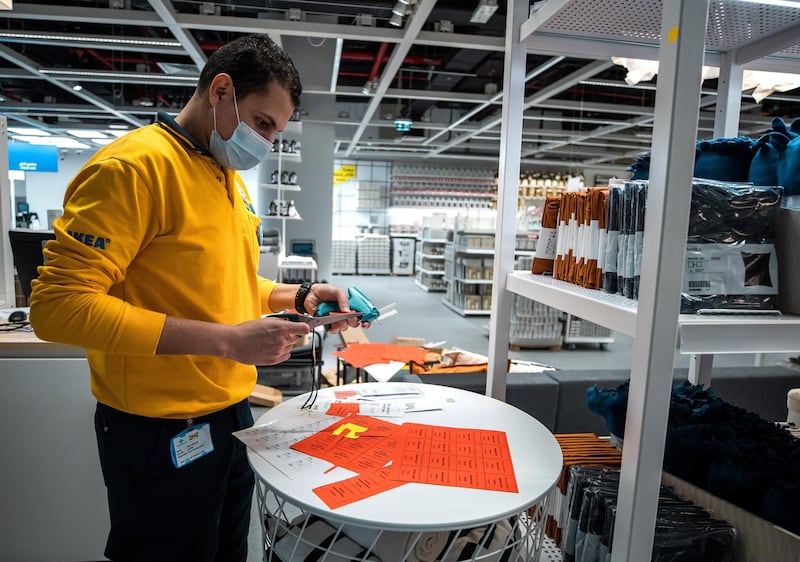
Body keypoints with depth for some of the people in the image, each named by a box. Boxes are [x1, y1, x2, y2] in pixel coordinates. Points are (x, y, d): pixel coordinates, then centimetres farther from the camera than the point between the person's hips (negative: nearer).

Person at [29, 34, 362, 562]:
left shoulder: (231, 180, 9)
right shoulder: (134, 166, -17)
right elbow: (59, 305, -23)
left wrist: (301, 296, 2)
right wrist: (226, 340, -27)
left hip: (231, 414, 8)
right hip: (163, 433, -8)